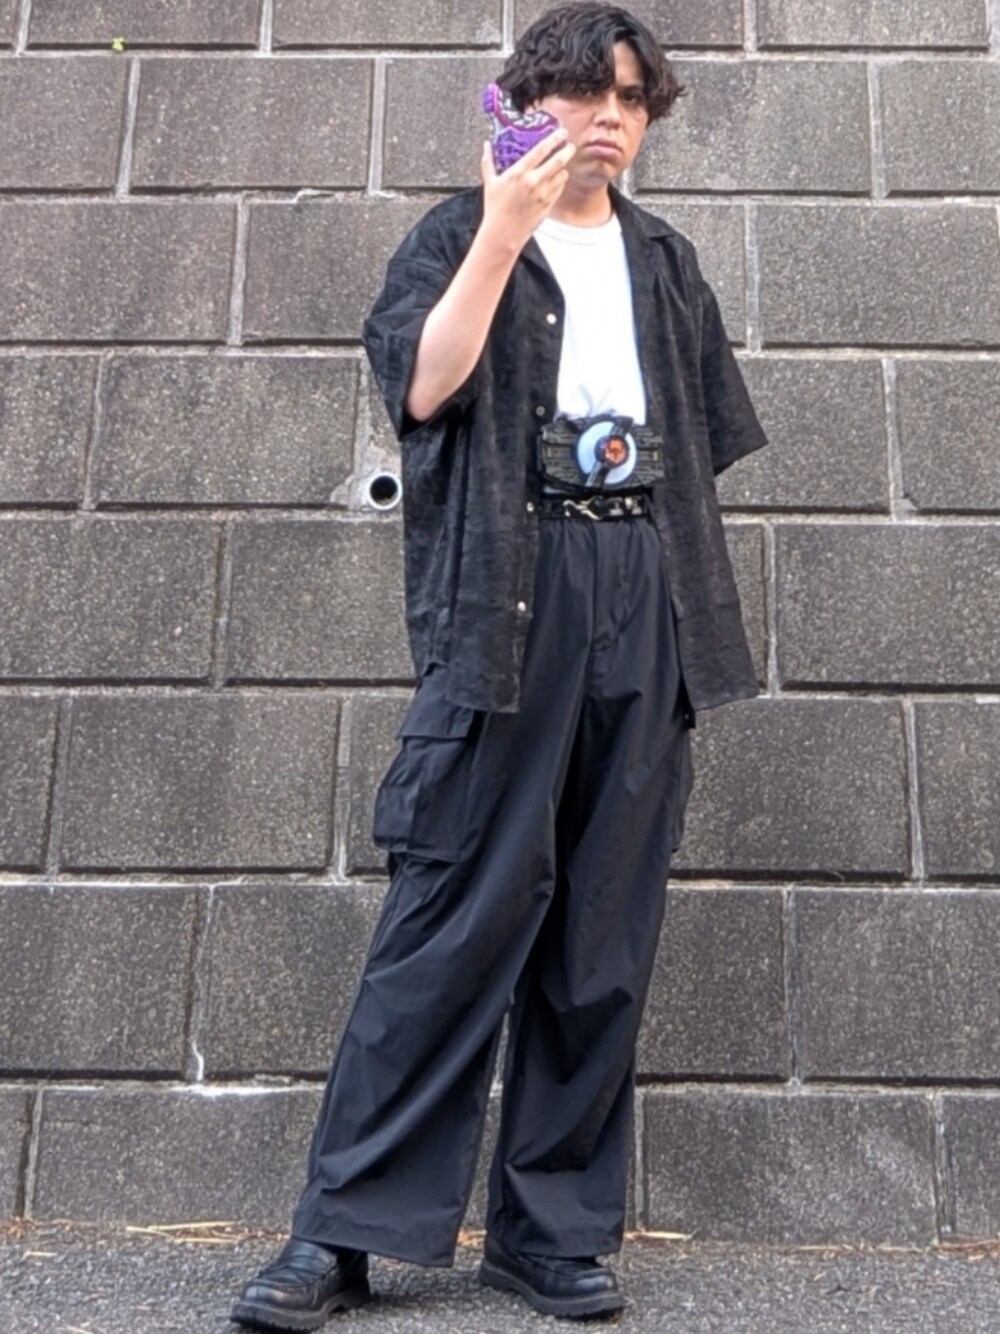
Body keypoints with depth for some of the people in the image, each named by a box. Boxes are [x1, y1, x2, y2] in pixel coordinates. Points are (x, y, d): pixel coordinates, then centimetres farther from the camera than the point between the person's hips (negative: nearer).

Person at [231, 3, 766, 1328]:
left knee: (605, 932, 3)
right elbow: (422, 385, -9)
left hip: (643, 600, 4)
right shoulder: (463, 233, 10)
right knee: (461, 909, -8)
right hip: (507, 597, -4)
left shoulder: (666, 263, 22)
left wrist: (690, 619, 12)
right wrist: (504, 228, -11)